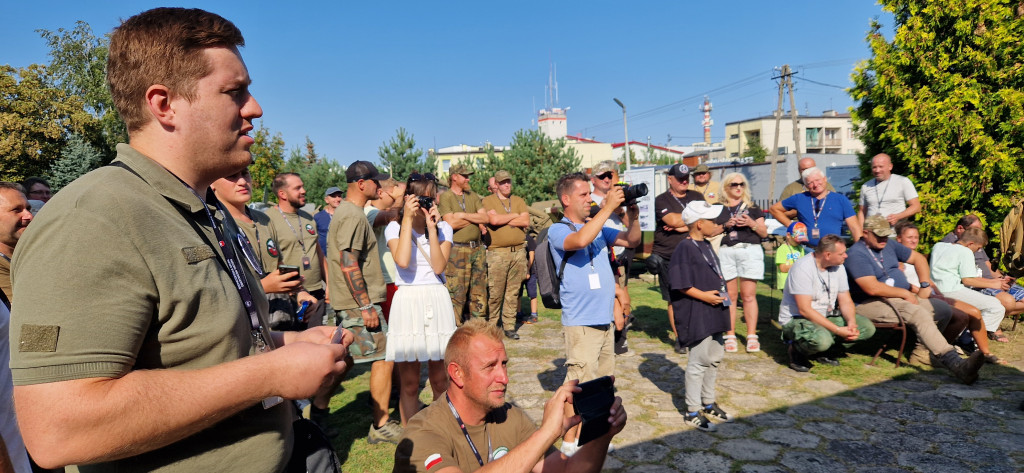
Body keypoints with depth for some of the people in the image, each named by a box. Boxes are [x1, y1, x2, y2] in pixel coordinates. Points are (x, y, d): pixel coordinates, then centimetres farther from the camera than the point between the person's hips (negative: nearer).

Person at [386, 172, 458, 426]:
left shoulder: (443, 228, 7)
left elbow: (439, 267, -8)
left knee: (439, 380, 7)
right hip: (407, 302, -1)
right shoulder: (395, 227, 3)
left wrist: (431, 227, -10)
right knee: (409, 383, 6)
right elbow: (403, 261, -18)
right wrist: (408, 220, -12)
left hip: (437, 301, 1)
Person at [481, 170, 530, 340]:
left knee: (513, 292, 5)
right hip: (497, 252, -4)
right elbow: (494, 220, -13)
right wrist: (514, 216, 0)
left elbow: (526, 221, 1)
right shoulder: (488, 201, 5)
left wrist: (503, 220, -4)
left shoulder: (519, 201, 16)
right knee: (495, 293, -4)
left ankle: (509, 326, 12)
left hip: (518, 251, 4)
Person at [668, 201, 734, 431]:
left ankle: (708, 404, 33)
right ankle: (693, 412, 10)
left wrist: (721, 294, 12)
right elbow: (680, 284, -21)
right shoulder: (685, 248, -16)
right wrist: (704, 296, -22)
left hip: (714, 311, 10)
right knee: (698, 361, -2)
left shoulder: (706, 246, 13)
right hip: (696, 315, -10)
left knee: (714, 358, 17)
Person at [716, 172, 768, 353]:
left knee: (749, 295, -3)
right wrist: (725, 225, -7)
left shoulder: (752, 207, 16)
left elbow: (764, 232, 13)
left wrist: (751, 223, -4)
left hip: (750, 251, 1)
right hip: (725, 252, -1)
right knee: (729, 296, -1)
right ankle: (730, 336, 5)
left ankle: (752, 336, 3)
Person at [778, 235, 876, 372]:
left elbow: (845, 301, 5)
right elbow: (805, 310, -25)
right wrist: (838, 330, -26)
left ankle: (821, 350, 5)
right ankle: (795, 348, -4)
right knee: (822, 340, -38)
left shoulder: (838, 267, 2)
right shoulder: (802, 268, -22)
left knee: (868, 328, -8)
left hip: (827, 316, 8)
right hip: (796, 318, -8)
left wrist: (851, 322, -17)